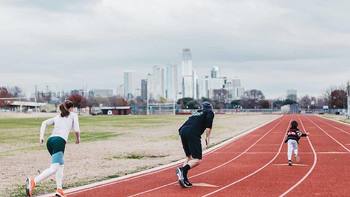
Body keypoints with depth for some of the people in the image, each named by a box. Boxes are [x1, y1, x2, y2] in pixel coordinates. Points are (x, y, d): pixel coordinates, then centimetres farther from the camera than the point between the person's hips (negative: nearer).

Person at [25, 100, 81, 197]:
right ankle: (33, 181, -38)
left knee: (61, 165, 23)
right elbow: (76, 130, 8)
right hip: (60, 141, -7)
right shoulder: (73, 115, 17)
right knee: (54, 168, -18)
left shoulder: (57, 117, 28)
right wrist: (78, 138, 27)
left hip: (50, 140, 7)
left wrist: (41, 136, 5)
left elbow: (44, 123, 13)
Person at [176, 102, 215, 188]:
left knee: (189, 157, 19)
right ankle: (182, 170, -30)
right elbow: (208, 126, 0)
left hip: (182, 132, 7)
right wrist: (207, 137, 2)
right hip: (193, 134, -7)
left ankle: (184, 178, 2)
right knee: (197, 159, -6)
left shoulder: (196, 113, 35)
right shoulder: (210, 113, 17)